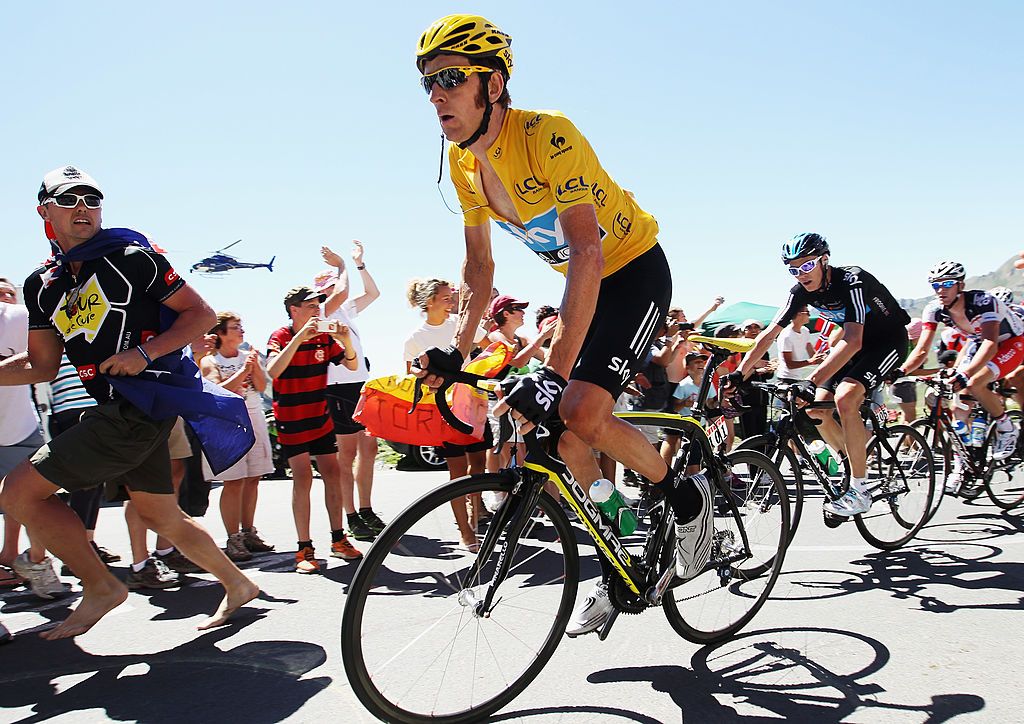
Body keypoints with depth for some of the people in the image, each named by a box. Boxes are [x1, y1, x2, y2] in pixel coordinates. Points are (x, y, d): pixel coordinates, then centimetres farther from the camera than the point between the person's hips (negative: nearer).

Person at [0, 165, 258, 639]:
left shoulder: (130, 258, -6)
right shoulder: (41, 285, 13)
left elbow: (201, 313, -6)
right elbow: (43, 366, 16)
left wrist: (145, 353, -18)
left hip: (140, 407, -8)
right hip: (113, 408, 8)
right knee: (162, 516, 17)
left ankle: (100, 587, 6)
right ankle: (237, 586, 33)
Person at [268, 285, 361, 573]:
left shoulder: (324, 337, 2)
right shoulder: (281, 336, -11)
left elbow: (352, 365, 1)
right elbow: (273, 370, -29)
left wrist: (345, 340, -18)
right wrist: (300, 336, -34)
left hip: (320, 418, 5)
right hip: (291, 421, -5)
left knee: (332, 474, 4)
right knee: (303, 477, -11)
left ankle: (338, 539, 16)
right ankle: (305, 549, -5)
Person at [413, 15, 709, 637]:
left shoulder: (548, 135, -29)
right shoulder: (464, 162, -5)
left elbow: (587, 250, -38)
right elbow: (479, 267, 5)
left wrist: (554, 371, -43)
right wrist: (457, 350, -6)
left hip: (635, 271, -7)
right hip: (583, 282, 8)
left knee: (580, 414, -25)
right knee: (555, 429, 0)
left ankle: (686, 495, 3)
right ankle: (617, 569, 17)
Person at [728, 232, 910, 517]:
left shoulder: (851, 281, -31)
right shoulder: (801, 291, -11)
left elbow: (853, 342, -41)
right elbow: (768, 334, -9)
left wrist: (812, 381, -50)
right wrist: (739, 373, -18)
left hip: (888, 339, -7)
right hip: (855, 342, 7)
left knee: (845, 397, -29)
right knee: (816, 409, -6)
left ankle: (859, 492, -21)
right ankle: (853, 463, 18)